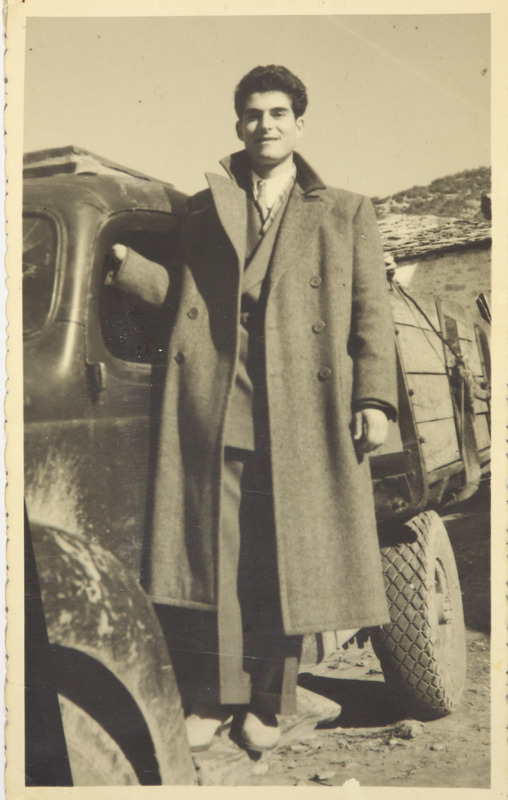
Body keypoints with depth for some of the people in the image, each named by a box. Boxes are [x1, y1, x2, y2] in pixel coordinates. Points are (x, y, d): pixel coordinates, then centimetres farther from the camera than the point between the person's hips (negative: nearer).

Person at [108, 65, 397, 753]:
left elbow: (372, 313, 8)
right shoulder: (202, 209, 18)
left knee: (286, 565, 4)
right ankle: (210, 701, 18)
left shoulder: (346, 214, 15)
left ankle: (265, 706, 20)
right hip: (211, 412, 1)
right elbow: (180, 293, 11)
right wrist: (121, 258, -3)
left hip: (302, 419, 0)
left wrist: (373, 399, -3)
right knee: (213, 559, 3)